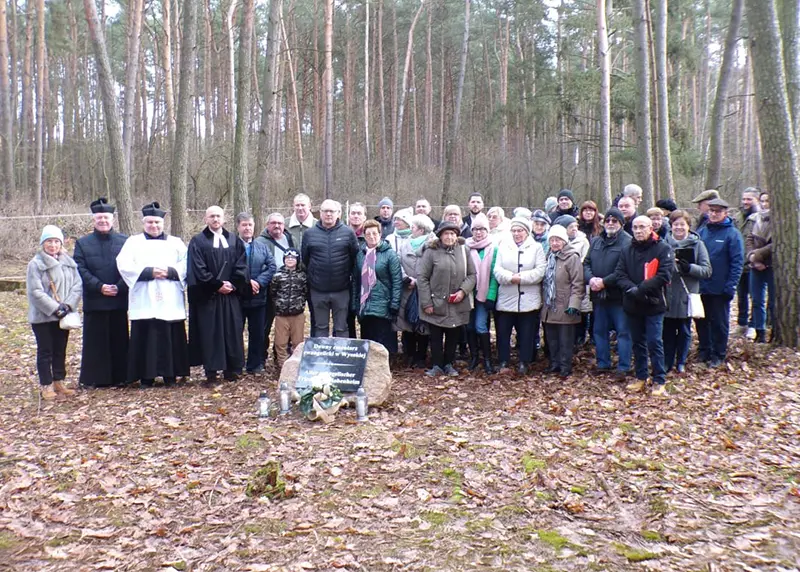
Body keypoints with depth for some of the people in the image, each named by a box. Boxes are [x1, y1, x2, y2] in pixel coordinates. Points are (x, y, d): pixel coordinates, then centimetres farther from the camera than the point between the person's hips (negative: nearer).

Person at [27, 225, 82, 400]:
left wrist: (68, 305, -13)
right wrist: (55, 308, -18)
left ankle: (59, 382, 23)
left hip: (63, 316, 4)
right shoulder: (35, 264, -8)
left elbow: (77, 285, 1)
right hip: (42, 316, -4)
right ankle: (46, 386, 11)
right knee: (45, 351, 3)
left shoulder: (68, 262, 6)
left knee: (60, 351, 12)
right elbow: (35, 292, -14)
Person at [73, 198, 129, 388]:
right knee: (95, 341, 3)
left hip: (119, 300, 0)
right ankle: (93, 378, 11)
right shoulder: (82, 243, 8)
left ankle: (119, 377, 14)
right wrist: (99, 287, -14)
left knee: (119, 340, 5)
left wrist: (119, 287, -13)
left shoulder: (125, 241, 6)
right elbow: (81, 270, -2)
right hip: (94, 301, 0)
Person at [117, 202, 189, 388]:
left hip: (170, 300, 1)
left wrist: (170, 272, -12)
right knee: (145, 337, -2)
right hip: (144, 301, -1)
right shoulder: (133, 242, 11)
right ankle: (146, 376, 3)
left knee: (171, 337, 0)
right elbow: (124, 265, -2)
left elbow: (187, 265, 5)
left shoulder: (175, 242, 15)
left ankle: (170, 374, 7)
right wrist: (149, 272, -13)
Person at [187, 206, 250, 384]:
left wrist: (232, 284, -10)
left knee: (232, 331, 4)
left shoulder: (234, 241, 11)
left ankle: (231, 369, 13)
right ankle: (211, 372, 4)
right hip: (207, 296, -3)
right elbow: (198, 269, -7)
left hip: (231, 295, 3)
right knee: (209, 333, -1)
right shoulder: (198, 241, 1)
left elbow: (241, 266, 4)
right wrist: (217, 285, -12)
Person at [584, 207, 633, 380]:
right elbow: (586, 263, 10)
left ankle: (623, 368, 7)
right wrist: (590, 278, -10)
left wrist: (604, 282, -20)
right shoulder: (595, 241, 13)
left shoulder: (627, 242, -10)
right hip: (598, 295, 7)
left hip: (618, 295, -7)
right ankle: (603, 363, 27)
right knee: (599, 330, 15)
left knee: (623, 331, 0)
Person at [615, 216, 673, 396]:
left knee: (654, 342, -4)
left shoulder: (663, 249, -4)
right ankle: (641, 377, 25)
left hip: (654, 304, -5)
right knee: (638, 342, 13)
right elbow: (620, 274, 0)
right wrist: (632, 289, -19)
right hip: (632, 305, 5)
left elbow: (664, 275, -14)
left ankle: (659, 381, 5)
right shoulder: (627, 251, 11)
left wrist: (642, 289, -20)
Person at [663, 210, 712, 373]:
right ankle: (667, 362, 20)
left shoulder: (697, 244, 0)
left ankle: (681, 362, 24)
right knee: (668, 331, 8)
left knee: (685, 331, 10)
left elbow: (707, 270, -3)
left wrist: (689, 267, -20)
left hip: (687, 295, 0)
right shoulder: (664, 243, 1)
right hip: (667, 295, 0)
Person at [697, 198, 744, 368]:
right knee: (701, 321, 12)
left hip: (720, 289, -4)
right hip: (700, 287, 4)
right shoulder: (701, 232, 6)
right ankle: (703, 352, 25)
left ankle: (718, 355, 18)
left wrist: (730, 287, -15)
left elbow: (737, 262, -10)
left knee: (719, 322, 7)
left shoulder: (732, 234, -7)